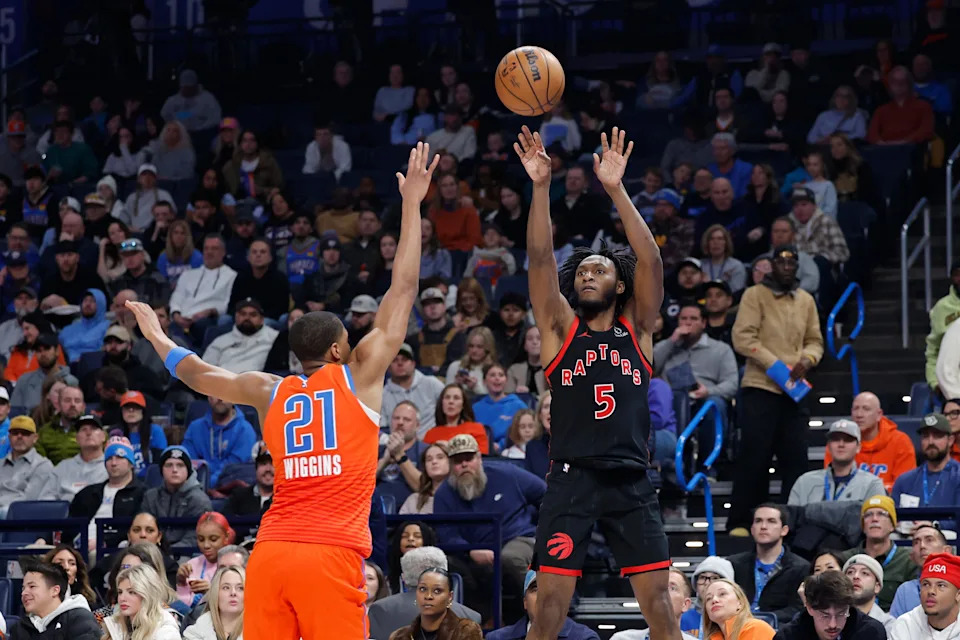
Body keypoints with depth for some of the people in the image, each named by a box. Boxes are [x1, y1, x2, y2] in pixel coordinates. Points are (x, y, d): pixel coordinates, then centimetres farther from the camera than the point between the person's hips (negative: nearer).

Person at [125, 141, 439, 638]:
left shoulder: (271, 392, 15)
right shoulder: (359, 376, 6)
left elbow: (198, 375, 30)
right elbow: (403, 290, 6)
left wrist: (156, 337, 48)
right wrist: (411, 204, 11)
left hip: (270, 553, 5)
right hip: (331, 556, -5)